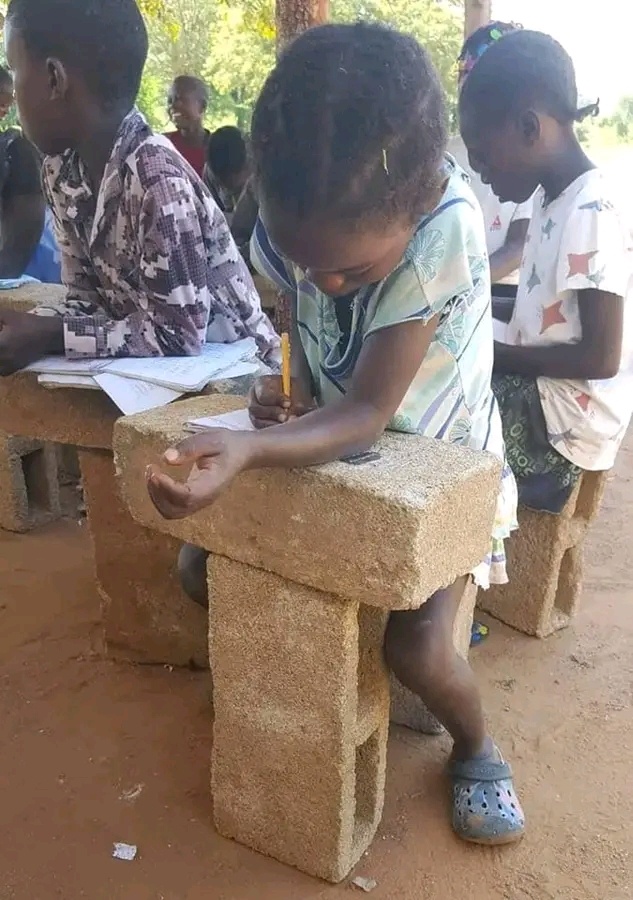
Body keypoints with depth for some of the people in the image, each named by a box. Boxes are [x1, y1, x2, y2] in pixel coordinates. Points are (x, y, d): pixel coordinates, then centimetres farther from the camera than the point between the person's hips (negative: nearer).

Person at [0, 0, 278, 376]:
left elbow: (179, 336, -24)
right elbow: (89, 300, 2)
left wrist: (49, 336, -23)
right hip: (152, 368, 6)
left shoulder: (159, 180, -25)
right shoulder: (62, 172, -2)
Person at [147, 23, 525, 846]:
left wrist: (249, 453, -51)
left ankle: (476, 748, 17)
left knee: (416, 647, -19)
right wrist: (290, 385, -22)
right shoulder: (298, 219, -18)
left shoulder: (446, 227, -33)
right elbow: (308, 322, 0)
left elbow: (370, 415, -36)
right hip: (334, 442, 5)